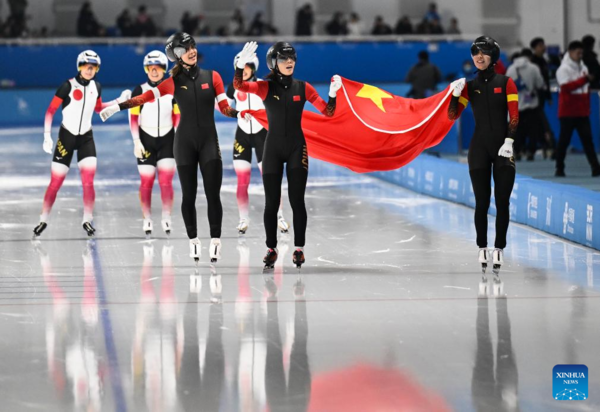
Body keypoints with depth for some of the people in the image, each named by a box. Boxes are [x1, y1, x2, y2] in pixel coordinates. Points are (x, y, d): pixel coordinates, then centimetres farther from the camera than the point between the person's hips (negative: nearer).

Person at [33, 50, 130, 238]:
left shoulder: (96, 87, 1)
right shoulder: (68, 86, -15)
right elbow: (51, 111, -12)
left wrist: (119, 101, 9)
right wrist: (47, 136, -18)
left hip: (86, 137, 3)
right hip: (66, 136, -3)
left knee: (88, 181, -10)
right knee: (55, 183, 0)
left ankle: (87, 220, 2)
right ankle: (43, 220, 14)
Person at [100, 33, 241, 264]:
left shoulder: (212, 77, 4)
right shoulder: (174, 83, 2)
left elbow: (224, 108, 4)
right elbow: (145, 98, -4)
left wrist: (239, 112, -16)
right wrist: (118, 107, -12)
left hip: (209, 141, 0)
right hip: (185, 142, 0)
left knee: (213, 194, -7)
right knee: (188, 195, 3)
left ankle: (215, 241, -2)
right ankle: (193, 241, 13)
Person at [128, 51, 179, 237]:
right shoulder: (139, 91, -4)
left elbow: (178, 116, 6)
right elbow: (133, 117, -3)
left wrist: (178, 139, 2)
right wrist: (136, 142, -9)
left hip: (167, 140, 1)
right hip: (146, 140, -1)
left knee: (166, 181, -6)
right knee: (146, 182, 0)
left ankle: (166, 218, 3)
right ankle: (147, 219, 11)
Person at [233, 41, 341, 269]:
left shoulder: (303, 87, 2)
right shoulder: (266, 87, -3)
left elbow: (327, 112, 3)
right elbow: (239, 86, -20)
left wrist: (333, 94, -15)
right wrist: (241, 64, -37)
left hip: (297, 148, 0)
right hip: (273, 149, 0)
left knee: (297, 200, -3)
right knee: (271, 202, 3)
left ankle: (299, 248, 6)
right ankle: (271, 249, 14)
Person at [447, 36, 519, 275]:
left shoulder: (506, 83, 1)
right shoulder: (469, 86, 6)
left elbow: (514, 116, -2)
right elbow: (453, 116, -1)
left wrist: (509, 140, -12)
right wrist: (455, 94, -15)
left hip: (503, 148, -1)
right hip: (479, 148, 1)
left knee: (502, 202, -1)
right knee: (482, 202, 1)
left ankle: (499, 249, 6)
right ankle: (482, 249, 9)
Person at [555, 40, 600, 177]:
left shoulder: (583, 68, 12)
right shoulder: (564, 69, -8)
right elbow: (566, 86, -22)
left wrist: (587, 106, 17)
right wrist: (584, 79, -29)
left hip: (582, 112, 5)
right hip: (568, 112, -5)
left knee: (587, 138, -2)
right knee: (564, 139, 1)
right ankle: (559, 168, 10)